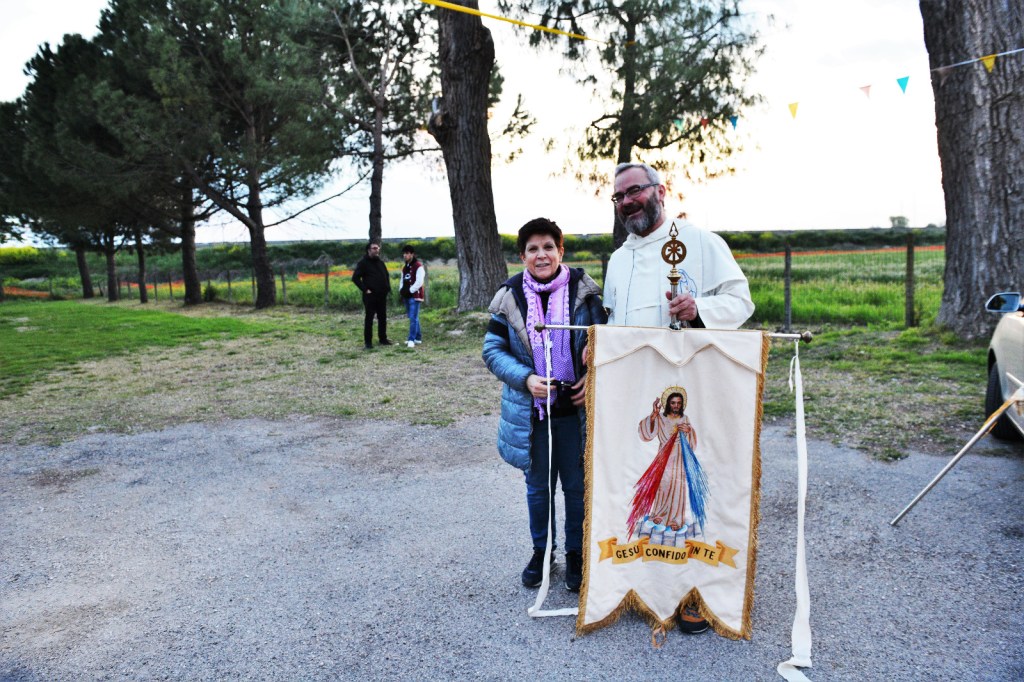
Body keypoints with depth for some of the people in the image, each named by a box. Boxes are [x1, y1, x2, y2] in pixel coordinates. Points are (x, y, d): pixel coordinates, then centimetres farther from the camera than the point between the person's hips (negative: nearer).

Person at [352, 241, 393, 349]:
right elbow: (355, 278, -11)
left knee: (382, 318, 11)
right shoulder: (363, 263, -6)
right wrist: (365, 289, -15)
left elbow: (386, 276, 27)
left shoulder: (380, 262, 14)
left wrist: (388, 288, 12)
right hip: (370, 296, -6)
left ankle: (383, 339, 21)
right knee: (369, 318, -2)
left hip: (382, 296, 6)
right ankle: (368, 342, 3)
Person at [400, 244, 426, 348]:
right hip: (407, 296, 9)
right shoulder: (405, 267, 17)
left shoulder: (419, 266, -10)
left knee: (413, 318, -12)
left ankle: (412, 340, -12)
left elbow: (419, 282, -18)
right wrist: (402, 291, 4)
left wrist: (409, 291, -16)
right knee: (413, 318, 13)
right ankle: (418, 338, 21)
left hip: (415, 296, -9)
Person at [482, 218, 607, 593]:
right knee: (538, 486, 16)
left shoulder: (583, 291, -5)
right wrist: (525, 378, -16)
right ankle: (541, 550, 36)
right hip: (531, 411, 1)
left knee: (577, 486, 11)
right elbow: (493, 350, -1)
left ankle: (576, 553, 31)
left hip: (576, 409, -1)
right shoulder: (510, 298, -3)